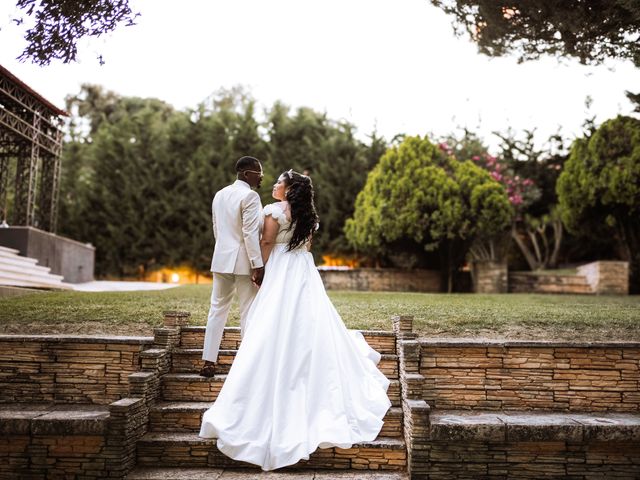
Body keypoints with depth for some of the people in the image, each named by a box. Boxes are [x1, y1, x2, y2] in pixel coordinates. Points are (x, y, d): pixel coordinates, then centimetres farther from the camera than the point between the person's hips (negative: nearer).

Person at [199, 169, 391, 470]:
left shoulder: (274, 210, -8)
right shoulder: (308, 214, 13)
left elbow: (267, 243, -9)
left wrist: (261, 270, 2)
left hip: (282, 271, -7)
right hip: (306, 272, 7)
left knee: (278, 333, -5)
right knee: (310, 330, 14)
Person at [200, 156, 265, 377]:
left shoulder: (219, 195, 12)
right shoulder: (250, 196, -12)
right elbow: (250, 232, -18)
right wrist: (258, 265, -17)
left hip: (221, 259, 7)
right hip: (244, 261, -7)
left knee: (217, 309, 11)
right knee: (248, 313, 1)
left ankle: (209, 361, 12)